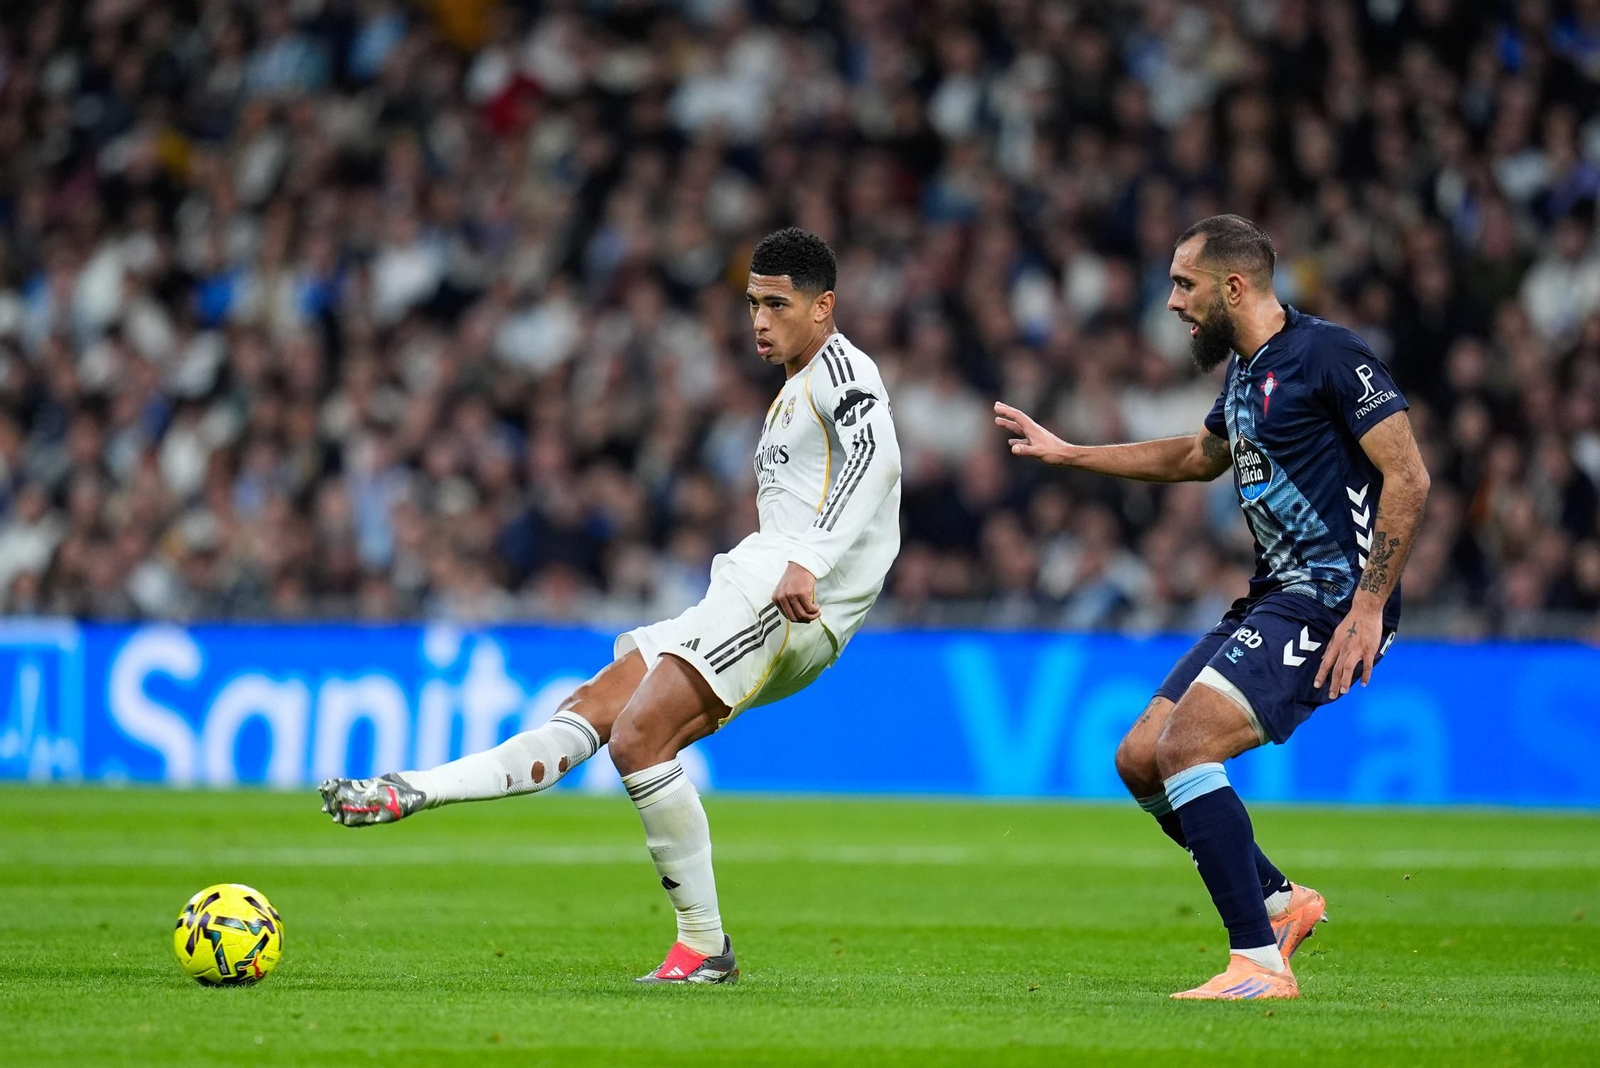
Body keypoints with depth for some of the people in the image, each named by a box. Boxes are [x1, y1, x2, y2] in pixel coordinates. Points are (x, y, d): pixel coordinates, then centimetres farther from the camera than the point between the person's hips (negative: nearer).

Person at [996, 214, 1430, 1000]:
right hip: (1274, 600, 10)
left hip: (1332, 603, -10)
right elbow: (1200, 457, 37)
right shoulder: (1244, 372, 16)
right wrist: (1066, 453, 38)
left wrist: (1368, 606, -23)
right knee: (1139, 758, 7)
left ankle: (1260, 963, -20)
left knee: (1185, 744, -22)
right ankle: (1279, 902, 19)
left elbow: (1407, 477, -17)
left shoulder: (1327, 354, -13)